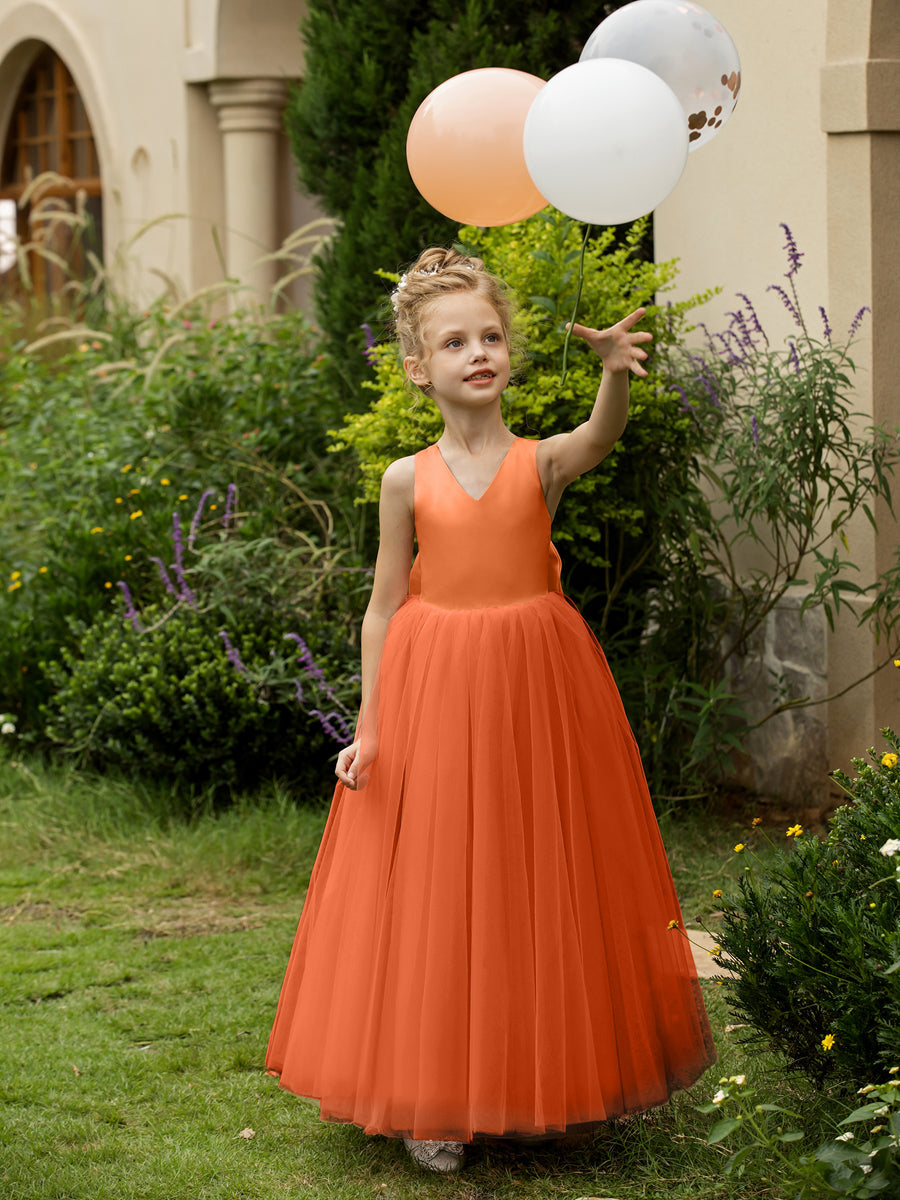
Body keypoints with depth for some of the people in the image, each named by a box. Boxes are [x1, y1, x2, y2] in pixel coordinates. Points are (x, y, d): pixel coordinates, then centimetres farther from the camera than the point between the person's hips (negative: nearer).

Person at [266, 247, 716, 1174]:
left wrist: (615, 368, -46)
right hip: (435, 697, 0)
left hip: (534, 692, 0)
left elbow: (602, 436, -25)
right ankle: (432, 1103, 15)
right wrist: (368, 728, 0)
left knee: (540, 888, 7)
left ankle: (537, 1090, 23)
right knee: (435, 897, 4)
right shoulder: (409, 480, 0)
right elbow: (385, 605, 4)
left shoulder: (542, 462, -2)